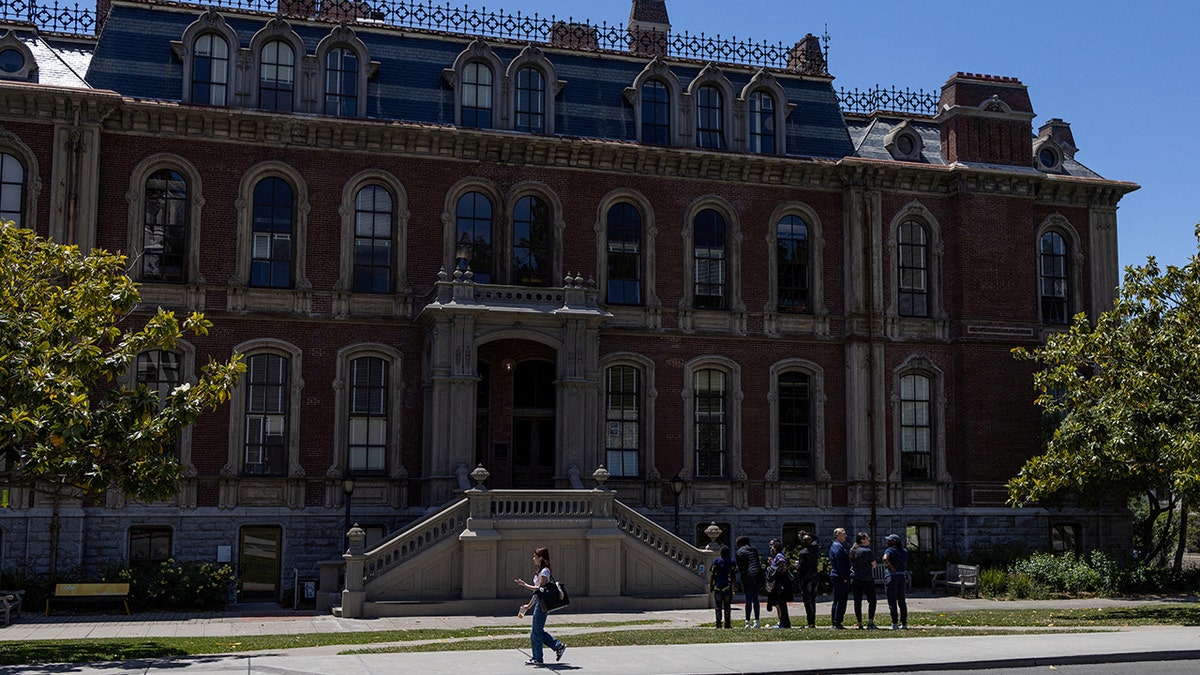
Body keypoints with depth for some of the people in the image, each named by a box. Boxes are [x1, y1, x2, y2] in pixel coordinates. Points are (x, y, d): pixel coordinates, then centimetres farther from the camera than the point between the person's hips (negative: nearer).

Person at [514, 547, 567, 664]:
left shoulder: (544, 571, -13)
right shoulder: (539, 571, 18)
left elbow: (539, 588, -22)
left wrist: (525, 585, -18)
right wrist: (529, 605, 23)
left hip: (542, 604, -10)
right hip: (538, 602, 10)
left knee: (536, 631, -4)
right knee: (537, 631, 11)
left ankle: (537, 658, 3)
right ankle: (558, 646, 17)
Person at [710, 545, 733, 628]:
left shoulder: (716, 561, 1)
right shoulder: (731, 562, -1)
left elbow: (712, 575, 0)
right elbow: (733, 576, -3)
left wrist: (711, 585, 7)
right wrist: (735, 586, 4)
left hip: (717, 587, 1)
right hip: (728, 587, 0)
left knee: (718, 606, 5)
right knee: (727, 606, 7)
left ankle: (718, 624, 1)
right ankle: (727, 624, 6)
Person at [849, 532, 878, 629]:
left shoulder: (852, 551, 6)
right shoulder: (867, 551, -12)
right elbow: (874, 565, -6)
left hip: (855, 580, 5)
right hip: (867, 579, -5)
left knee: (857, 602, 6)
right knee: (872, 600, 3)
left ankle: (859, 624, 6)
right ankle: (870, 622, -7)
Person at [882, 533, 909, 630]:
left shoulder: (890, 550, -9)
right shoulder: (904, 551, 11)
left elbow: (885, 558, -29)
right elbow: (906, 565, 16)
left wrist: (890, 566, -19)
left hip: (892, 576, -6)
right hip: (902, 576, 6)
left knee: (892, 601, -2)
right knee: (902, 601, 11)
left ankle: (895, 623, -6)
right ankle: (904, 623, 10)